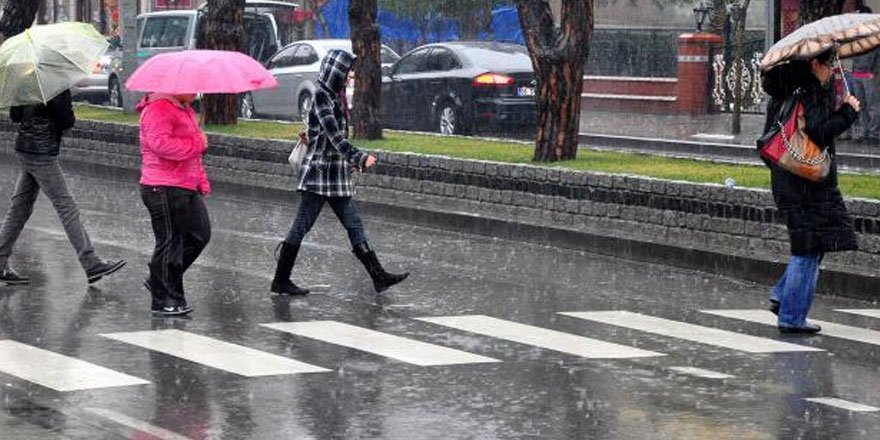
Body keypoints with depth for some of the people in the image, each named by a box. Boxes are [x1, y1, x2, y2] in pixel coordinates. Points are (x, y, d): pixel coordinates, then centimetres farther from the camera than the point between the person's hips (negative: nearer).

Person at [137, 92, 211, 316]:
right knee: (170, 243, -3)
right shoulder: (158, 109, -15)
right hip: (164, 190, -10)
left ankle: (159, 281, 25)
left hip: (187, 188, 10)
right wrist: (197, 144, -22)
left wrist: (201, 181, 20)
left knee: (200, 235, 13)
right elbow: (160, 143, -30)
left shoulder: (186, 109, 19)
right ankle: (164, 300, 7)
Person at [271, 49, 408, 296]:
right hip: (320, 171, -10)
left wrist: (353, 161, 24)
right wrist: (360, 158, -25)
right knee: (302, 226, -3)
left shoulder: (335, 96, 14)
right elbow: (334, 136, -21)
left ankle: (378, 276, 6)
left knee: (354, 225, 7)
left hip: (336, 174, 10)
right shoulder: (322, 97, -14)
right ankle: (281, 281, 3)